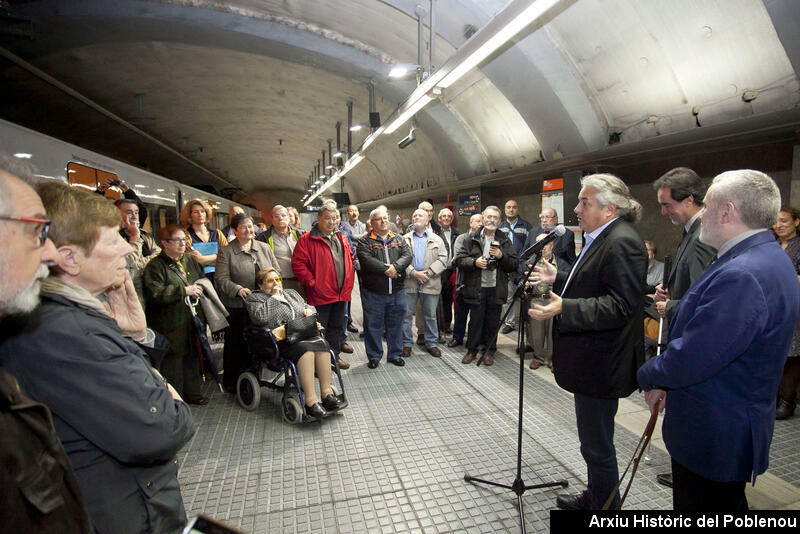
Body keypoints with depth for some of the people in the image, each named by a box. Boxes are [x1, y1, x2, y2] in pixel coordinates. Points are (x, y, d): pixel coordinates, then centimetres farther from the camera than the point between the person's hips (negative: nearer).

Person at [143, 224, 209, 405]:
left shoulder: (190, 260, 11)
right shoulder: (156, 266, -11)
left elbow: (203, 278, 25)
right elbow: (155, 293, -22)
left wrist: (200, 287, 5)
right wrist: (184, 291, -22)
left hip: (193, 319, 7)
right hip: (171, 324, -6)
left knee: (193, 357, 17)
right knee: (173, 362, 3)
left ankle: (193, 392, 32)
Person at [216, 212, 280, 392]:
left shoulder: (264, 247, 11)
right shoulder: (226, 251, 0)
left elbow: (276, 271, 12)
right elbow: (222, 279, -8)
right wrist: (238, 289, -23)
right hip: (236, 306, -3)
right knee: (235, 343, 7)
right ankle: (231, 381, 22)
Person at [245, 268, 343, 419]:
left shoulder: (291, 293, 29)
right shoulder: (254, 298, 11)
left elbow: (309, 306, 32)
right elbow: (260, 317, -9)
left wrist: (309, 310, 8)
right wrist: (274, 297, -2)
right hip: (281, 340, -5)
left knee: (322, 344, -28)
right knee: (305, 348, -35)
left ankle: (327, 392, -25)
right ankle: (310, 400, -34)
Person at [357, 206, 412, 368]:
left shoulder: (398, 239, 12)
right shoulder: (365, 241, -1)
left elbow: (407, 255, -2)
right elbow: (366, 260, -16)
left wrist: (395, 267, -20)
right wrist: (386, 270, -21)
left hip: (397, 291, 3)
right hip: (373, 292, -3)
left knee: (396, 324, 13)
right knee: (373, 325, 7)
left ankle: (395, 354, 28)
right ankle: (374, 356, 23)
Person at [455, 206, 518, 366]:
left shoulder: (504, 240, 10)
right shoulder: (472, 238, 5)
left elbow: (514, 265, 7)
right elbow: (459, 259, 1)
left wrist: (501, 256, -10)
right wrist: (474, 262, -15)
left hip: (496, 288, 2)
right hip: (476, 288, -1)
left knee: (493, 321, 9)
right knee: (475, 320, 5)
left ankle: (489, 351, 25)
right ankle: (471, 350, 22)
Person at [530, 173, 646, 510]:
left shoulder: (622, 242, -19)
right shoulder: (601, 239, 13)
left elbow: (620, 305, -27)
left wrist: (563, 309, -34)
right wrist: (557, 279, 16)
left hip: (601, 366, -11)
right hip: (590, 361, 11)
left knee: (597, 445, 4)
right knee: (594, 441, 25)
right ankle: (595, 497, 44)